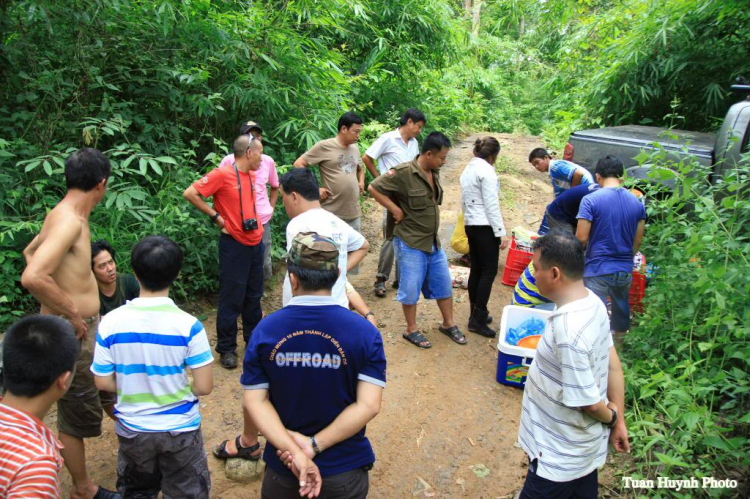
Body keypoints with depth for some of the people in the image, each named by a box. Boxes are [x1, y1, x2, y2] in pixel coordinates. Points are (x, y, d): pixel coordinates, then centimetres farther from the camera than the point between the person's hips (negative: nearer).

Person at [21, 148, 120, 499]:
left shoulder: (65, 215, 5)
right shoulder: (69, 221, -25)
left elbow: (30, 252, 21)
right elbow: (32, 277, -37)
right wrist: (72, 313, -23)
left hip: (89, 326, 9)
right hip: (72, 334, -9)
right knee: (76, 417, 10)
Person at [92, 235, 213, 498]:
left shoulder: (111, 323, -15)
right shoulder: (188, 325, -21)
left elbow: (103, 383, -6)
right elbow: (204, 387, -16)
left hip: (132, 430, 2)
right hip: (180, 429, -2)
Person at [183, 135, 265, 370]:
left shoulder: (251, 175, 8)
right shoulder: (222, 174, -15)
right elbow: (190, 193, -17)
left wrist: (258, 224, 12)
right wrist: (216, 216, -14)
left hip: (255, 242, 7)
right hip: (234, 244, -7)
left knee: (253, 294, 18)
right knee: (232, 298, 1)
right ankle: (226, 348, 14)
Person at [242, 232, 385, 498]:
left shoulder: (264, 330, -11)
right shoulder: (365, 332, -15)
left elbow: (255, 400, -12)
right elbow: (369, 405, -19)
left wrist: (294, 450, -18)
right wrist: (314, 445, -17)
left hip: (282, 468, 1)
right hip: (344, 470, 0)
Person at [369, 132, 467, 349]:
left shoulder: (434, 173, 5)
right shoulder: (403, 173, -20)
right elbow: (374, 187, -20)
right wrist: (396, 210, -19)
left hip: (433, 241, 8)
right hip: (410, 242, -8)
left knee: (444, 283, 15)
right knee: (411, 287, 4)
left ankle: (448, 324, 32)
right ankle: (411, 330, 21)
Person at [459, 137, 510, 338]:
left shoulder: (468, 169, 14)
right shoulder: (486, 170, -13)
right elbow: (491, 204, -17)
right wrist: (501, 232, -16)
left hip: (470, 225, 9)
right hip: (485, 226, -9)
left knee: (476, 270, 12)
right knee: (489, 271, -5)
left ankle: (476, 313, 19)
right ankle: (478, 320, -5)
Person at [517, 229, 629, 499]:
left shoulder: (568, 332, -34)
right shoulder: (592, 301, -6)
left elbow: (589, 402, -26)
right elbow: (614, 366, 2)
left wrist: (611, 417, -5)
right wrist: (618, 419, 9)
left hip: (560, 456, -8)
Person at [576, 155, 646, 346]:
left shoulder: (591, 200, -14)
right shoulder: (637, 202, 3)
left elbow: (581, 238, -16)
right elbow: (638, 240, 7)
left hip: (598, 269, -6)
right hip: (625, 269, 6)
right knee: (621, 308, 25)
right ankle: (620, 343, 46)